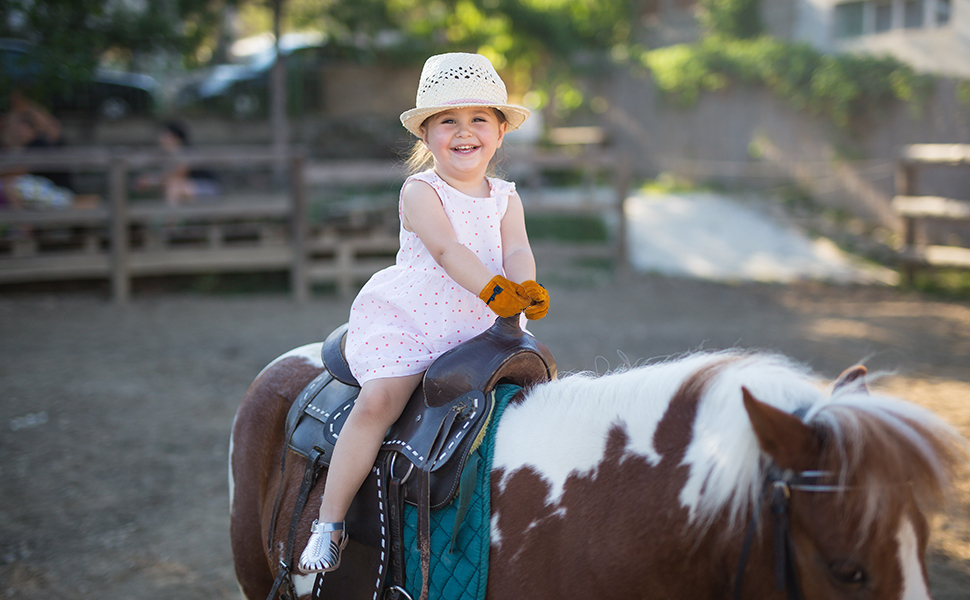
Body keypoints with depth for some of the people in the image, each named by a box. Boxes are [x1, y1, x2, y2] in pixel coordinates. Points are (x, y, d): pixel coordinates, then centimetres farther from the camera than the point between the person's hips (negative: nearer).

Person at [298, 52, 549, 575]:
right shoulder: (420, 192, -6)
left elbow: (516, 250, -9)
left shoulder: (506, 199, 9)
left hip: (477, 329, 5)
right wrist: (496, 292, -36)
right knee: (378, 401, -23)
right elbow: (446, 248, -22)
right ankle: (329, 522, -15)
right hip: (406, 321, -5)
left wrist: (526, 288, -32)